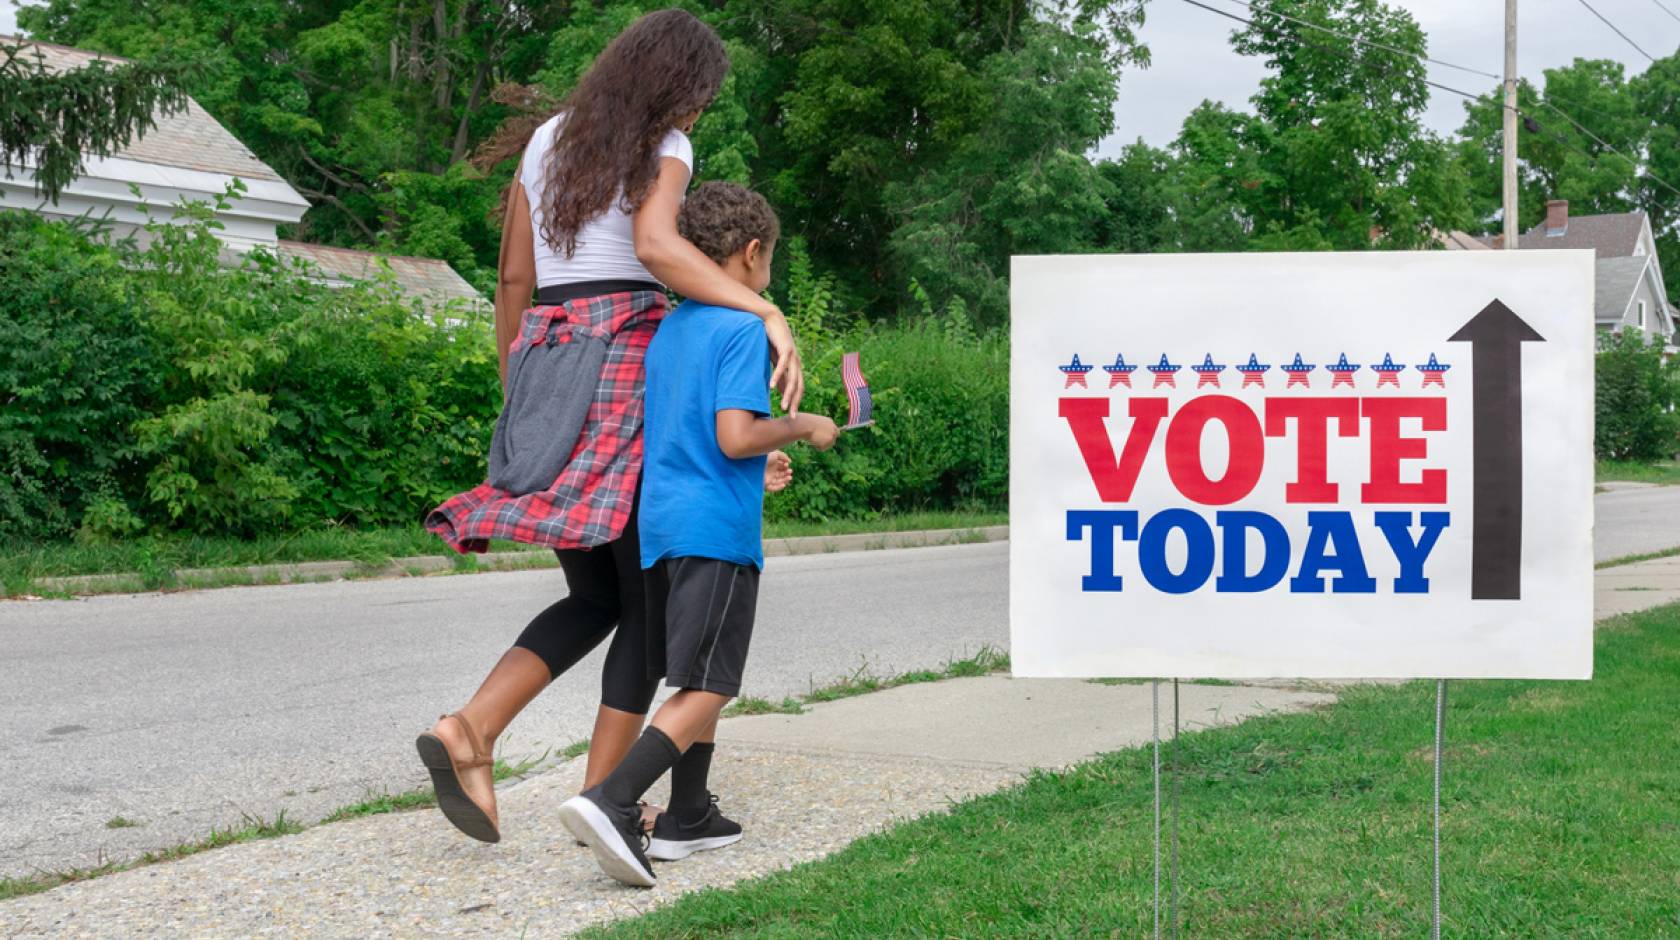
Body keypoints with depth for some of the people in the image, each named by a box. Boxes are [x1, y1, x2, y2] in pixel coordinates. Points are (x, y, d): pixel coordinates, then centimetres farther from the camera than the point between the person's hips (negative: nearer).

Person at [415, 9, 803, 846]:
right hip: (631, 367, -6)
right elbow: (655, 246, -25)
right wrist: (770, 314, -31)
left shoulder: (546, 141, 16)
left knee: (596, 601, 12)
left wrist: (513, 397, 24)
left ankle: (469, 732, -11)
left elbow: (512, 279, 17)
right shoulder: (663, 150, -4)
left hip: (547, 369, 6)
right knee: (649, 602, 4)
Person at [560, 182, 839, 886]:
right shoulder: (744, 329, -9)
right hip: (719, 530, -8)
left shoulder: (668, 329, 15)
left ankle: (687, 817, 22)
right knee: (705, 690, -9)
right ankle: (611, 801, -24)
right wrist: (802, 427, -2)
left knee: (695, 681, 18)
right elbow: (736, 435, -19)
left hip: (659, 524, 8)